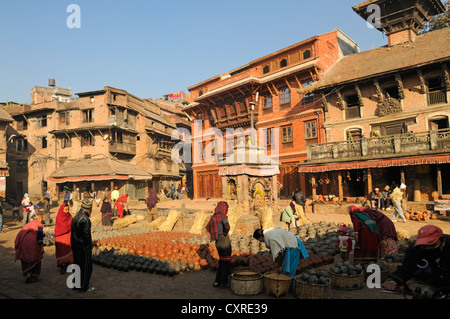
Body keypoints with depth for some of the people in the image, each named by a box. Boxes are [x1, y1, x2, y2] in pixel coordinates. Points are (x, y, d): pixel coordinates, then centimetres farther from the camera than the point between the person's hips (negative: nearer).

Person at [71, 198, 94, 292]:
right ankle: (84, 287, 12)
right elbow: (86, 235, -22)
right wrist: (89, 247, -14)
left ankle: (76, 285, 30)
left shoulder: (75, 217, 9)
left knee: (78, 265, 20)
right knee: (86, 267, 3)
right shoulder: (85, 219, -21)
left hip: (75, 246, 9)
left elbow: (73, 233, 14)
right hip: (83, 247, -9)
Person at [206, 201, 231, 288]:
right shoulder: (223, 216, -14)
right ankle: (223, 282, 13)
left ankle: (217, 282, 21)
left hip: (218, 242, 8)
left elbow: (207, 227, 18)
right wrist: (225, 234, -12)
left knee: (221, 262, 19)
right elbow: (227, 227, -30)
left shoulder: (214, 217, 10)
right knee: (226, 262, 5)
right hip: (225, 241, -8)